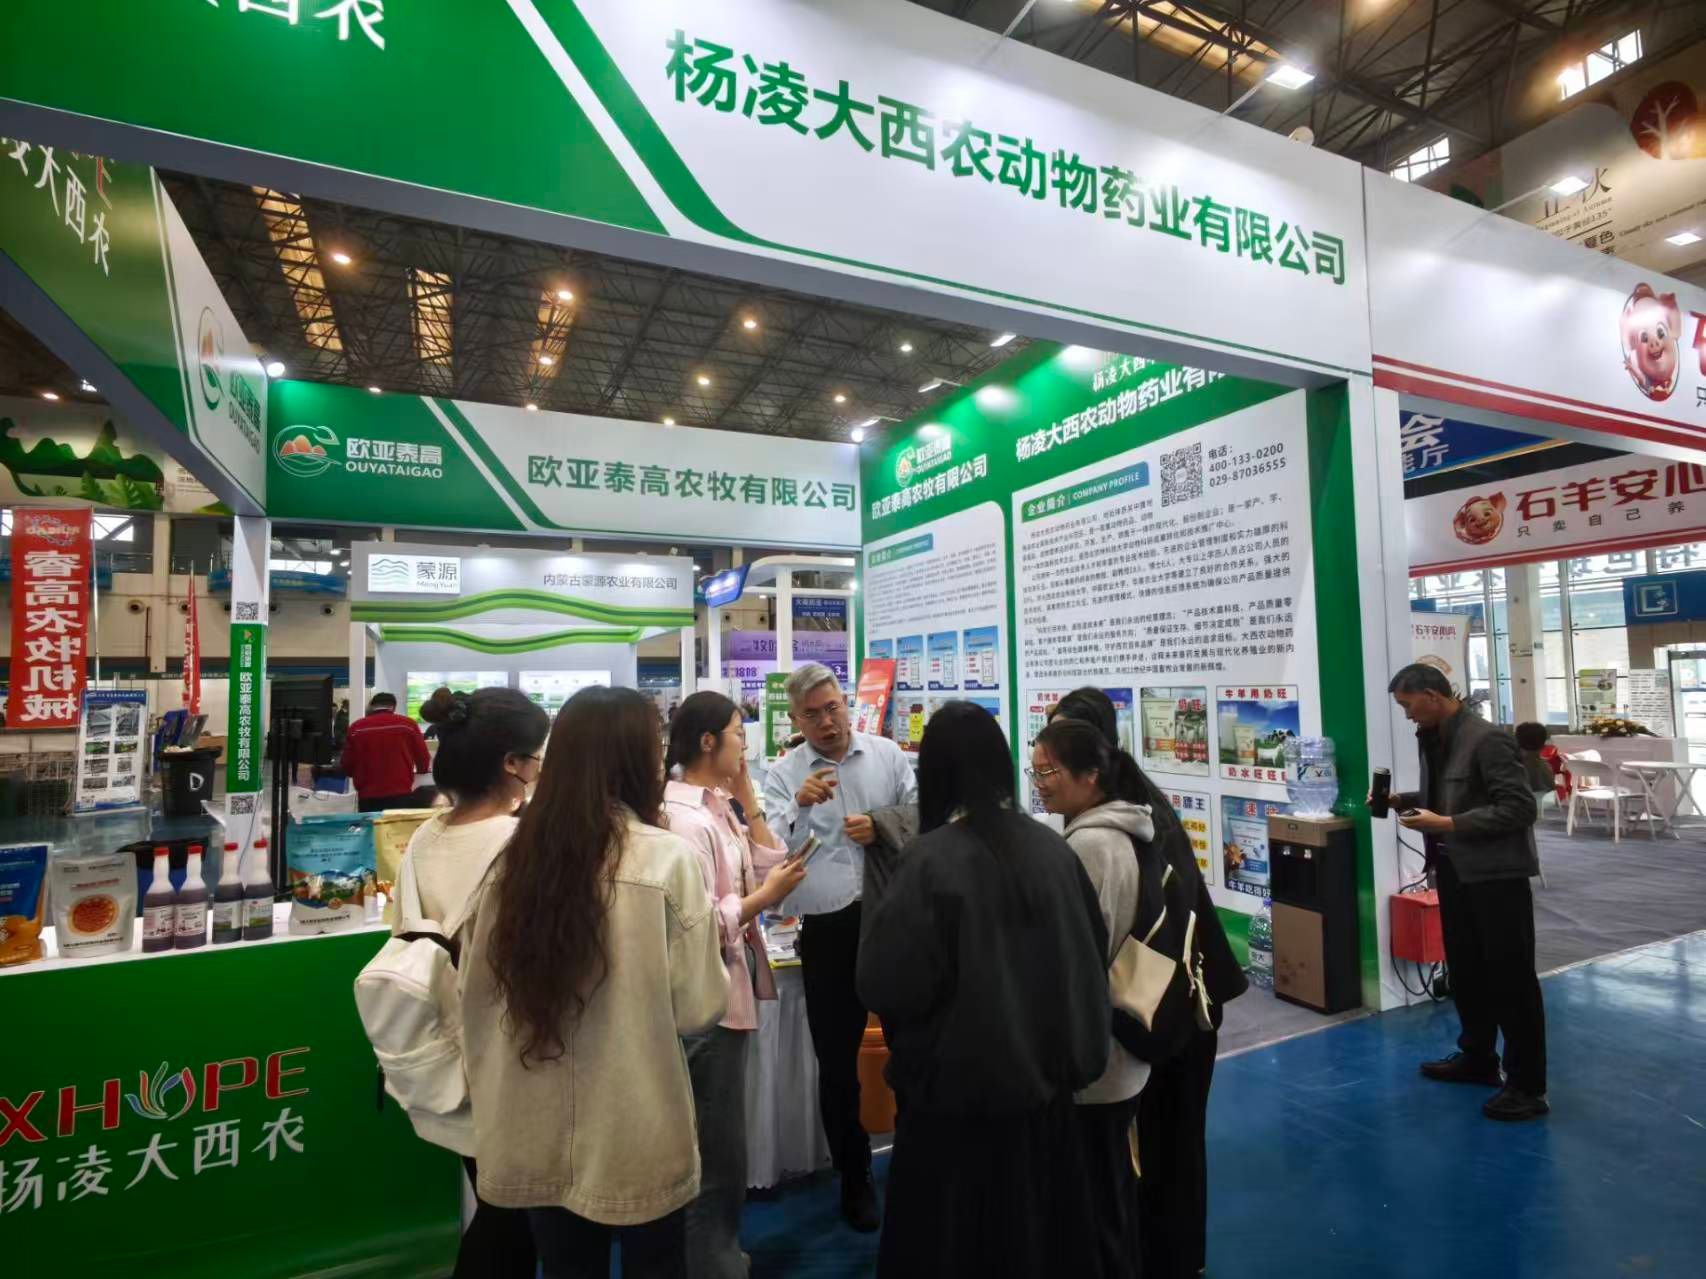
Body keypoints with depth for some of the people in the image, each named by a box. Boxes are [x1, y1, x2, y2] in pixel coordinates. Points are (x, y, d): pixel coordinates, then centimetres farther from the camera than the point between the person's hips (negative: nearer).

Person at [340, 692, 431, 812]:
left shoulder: (357, 728, 4)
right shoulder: (408, 724, 0)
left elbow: (346, 766, 9)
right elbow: (423, 761, 4)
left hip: (368, 797, 2)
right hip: (401, 794, -1)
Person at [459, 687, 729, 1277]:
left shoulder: (514, 857, -6)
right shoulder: (665, 857, -18)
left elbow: (476, 996, 3)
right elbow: (700, 1008, -13)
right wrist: (720, 929, 3)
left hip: (536, 1133, 4)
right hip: (635, 1134, -4)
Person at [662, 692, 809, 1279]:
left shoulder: (718, 808, 6)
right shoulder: (685, 819, -23)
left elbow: (768, 867, 6)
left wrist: (746, 796, 2)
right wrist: (765, 896, -18)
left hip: (729, 991, 10)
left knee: (717, 1146, 25)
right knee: (718, 1153, 7)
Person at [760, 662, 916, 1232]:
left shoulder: (887, 754, 2)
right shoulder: (783, 774, -1)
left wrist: (883, 829, -15)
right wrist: (800, 806, -28)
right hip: (826, 931, 0)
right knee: (837, 1062, 12)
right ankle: (855, 1179, 35)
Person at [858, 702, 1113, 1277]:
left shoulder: (933, 860, -23)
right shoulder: (1052, 847, -7)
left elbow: (885, 986, -21)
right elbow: (1093, 955, 5)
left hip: (958, 1087, -5)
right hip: (1044, 1078, 5)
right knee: (1042, 1223, 25)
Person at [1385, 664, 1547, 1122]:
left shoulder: (1488, 739, -19)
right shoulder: (1432, 739, 7)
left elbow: (1520, 808, -21)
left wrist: (1447, 824, -23)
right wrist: (1403, 800, 3)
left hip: (1496, 874, -8)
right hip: (1454, 871, 9)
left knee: (1510, 979, 3)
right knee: (1465, 971, 19)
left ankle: (1527, 1086, 15)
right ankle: (1477, 1058, 35)